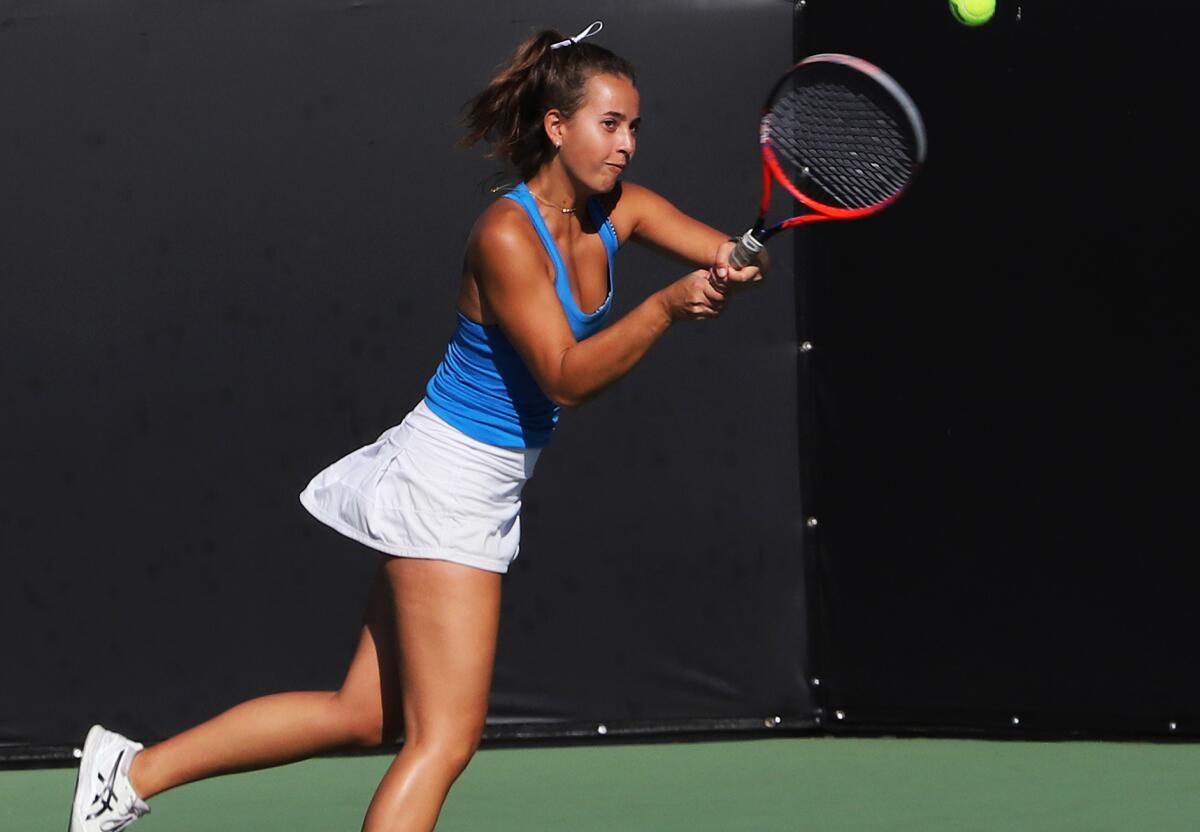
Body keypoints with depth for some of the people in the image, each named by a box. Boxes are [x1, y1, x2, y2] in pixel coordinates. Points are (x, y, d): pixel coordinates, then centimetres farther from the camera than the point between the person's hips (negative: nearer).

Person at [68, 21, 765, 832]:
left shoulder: (617, 211, 3)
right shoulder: (509, 234, -20)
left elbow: (730, 253, -6)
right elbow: (568, 376, -24)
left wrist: (736, 268, -29)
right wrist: (668, 306, -35)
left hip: (490, 486, 9)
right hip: (449, 482, -9)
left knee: (364, 716, 10)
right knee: (444, 739, -9)